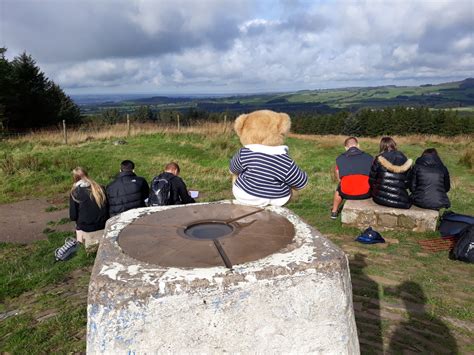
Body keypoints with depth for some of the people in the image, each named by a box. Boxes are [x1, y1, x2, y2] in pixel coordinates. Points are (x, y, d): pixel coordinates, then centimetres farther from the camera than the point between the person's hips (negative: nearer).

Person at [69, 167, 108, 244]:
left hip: (85, 231, -2)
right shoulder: (99, 188, 1)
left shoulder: (74, 193, -5)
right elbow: (107, 208, 4)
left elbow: (73, 216, -3)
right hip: (102, 229, 3)